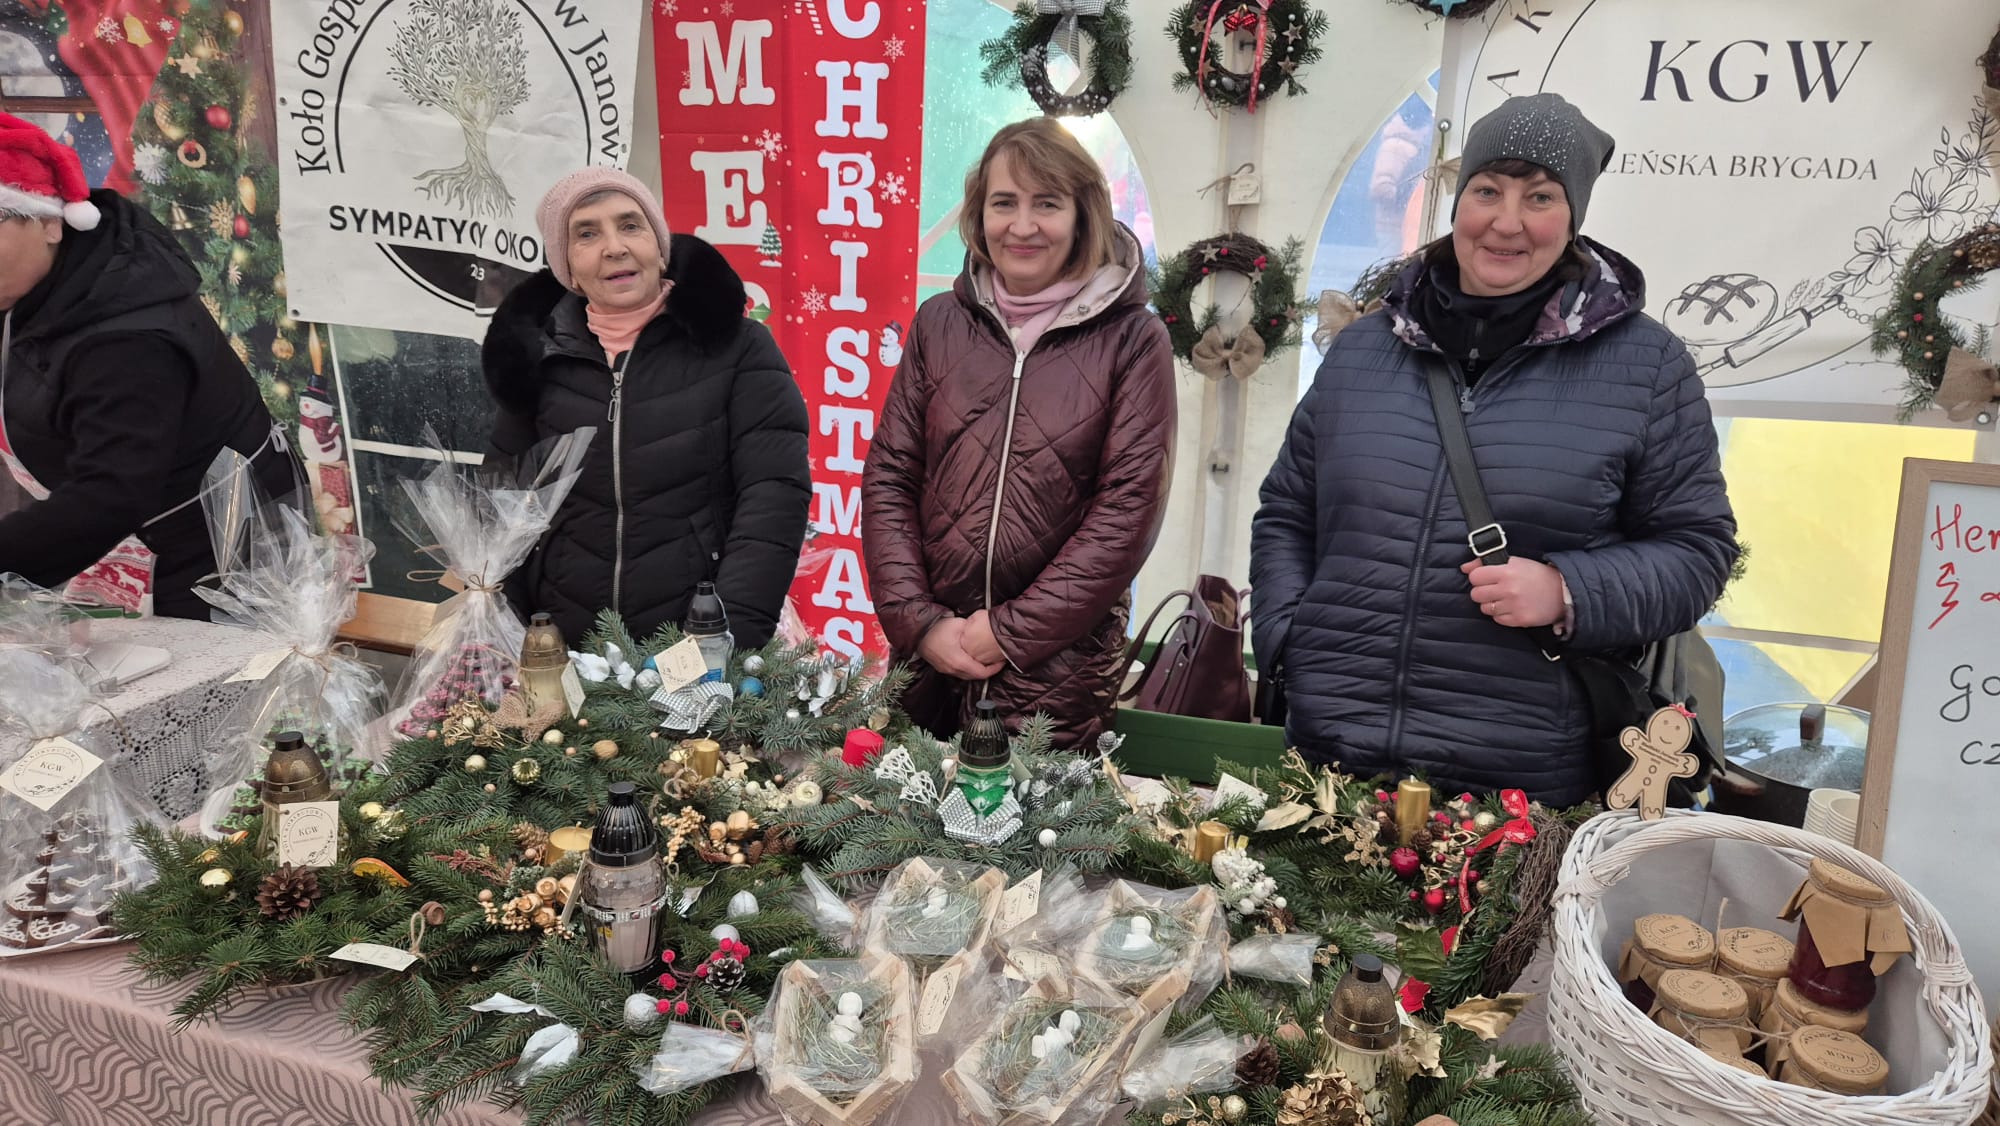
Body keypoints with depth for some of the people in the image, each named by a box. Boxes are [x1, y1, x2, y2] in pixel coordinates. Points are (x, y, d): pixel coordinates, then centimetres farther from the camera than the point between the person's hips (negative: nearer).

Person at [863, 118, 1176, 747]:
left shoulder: (1132, 339, -4)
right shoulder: (940, 324, 5)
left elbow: (1130, 506, -9)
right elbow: (888, 478, 4)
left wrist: (1014, 631, -11)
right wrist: (919, 621, -7)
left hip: (1062, 665, -2)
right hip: (929, 656, 3)